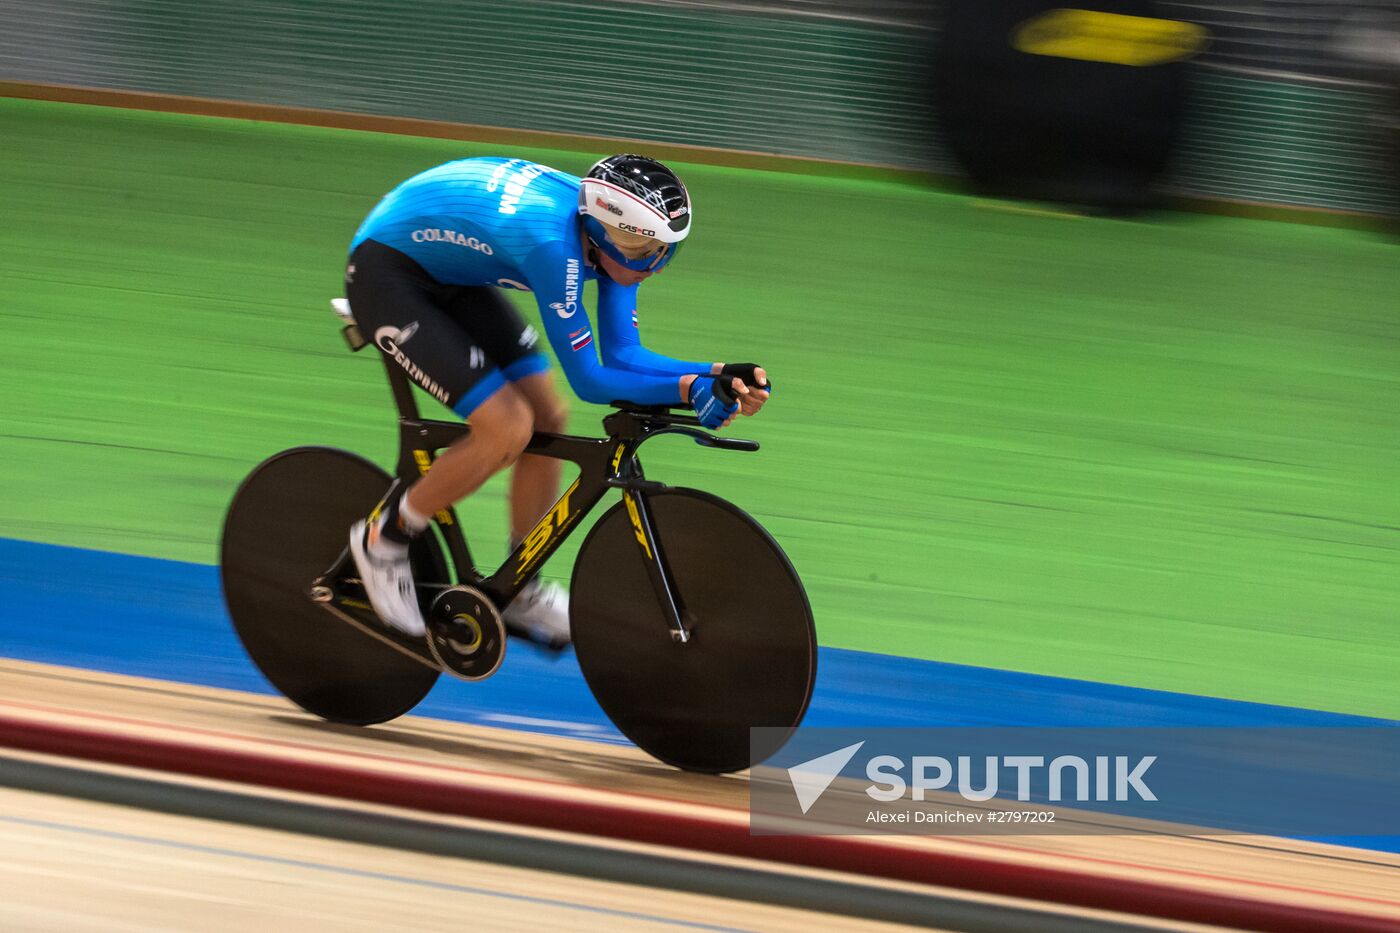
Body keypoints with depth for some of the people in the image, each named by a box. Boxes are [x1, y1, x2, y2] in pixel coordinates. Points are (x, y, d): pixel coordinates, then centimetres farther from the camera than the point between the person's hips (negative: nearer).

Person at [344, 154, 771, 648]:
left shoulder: (613, 232, -11)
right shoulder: (554, 243, -36)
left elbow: (623, 356, -7)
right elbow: (589, 380, -30)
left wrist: (719, 375, -20)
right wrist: (688, 388, -35)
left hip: (445, 272, 9)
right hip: (384, 274, -9)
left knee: (548, 420, 4)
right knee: (508, 428, -19)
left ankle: (520, 593, 18)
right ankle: (385, 537, 0)